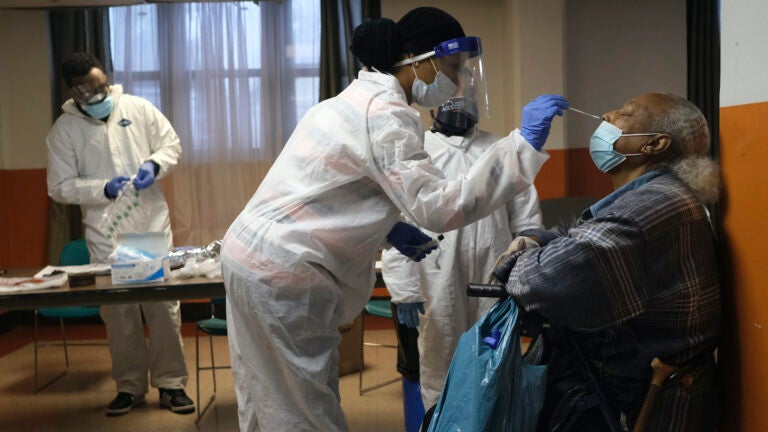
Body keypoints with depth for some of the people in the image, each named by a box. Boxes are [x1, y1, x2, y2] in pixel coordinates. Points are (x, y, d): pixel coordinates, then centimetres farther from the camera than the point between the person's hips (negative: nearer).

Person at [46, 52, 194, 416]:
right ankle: (130, 386, 23)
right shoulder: (63, 129, -2)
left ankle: (170, 383, 14)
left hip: (153, 226, 0)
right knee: (118, 312, 7)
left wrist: (154, 165, -13)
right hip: (106, 236, 0)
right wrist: (105, 189, -17)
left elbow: (171, 144, 8)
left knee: (164, 306, 2)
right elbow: (60, 187, -2)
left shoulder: (139, 108, 1)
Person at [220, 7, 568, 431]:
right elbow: (440, 209, -24)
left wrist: (386, 227, 12)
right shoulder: (384, 113, -16)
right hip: (284, 274, -10)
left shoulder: (357, 97, 14)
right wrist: (524, 141, -23)